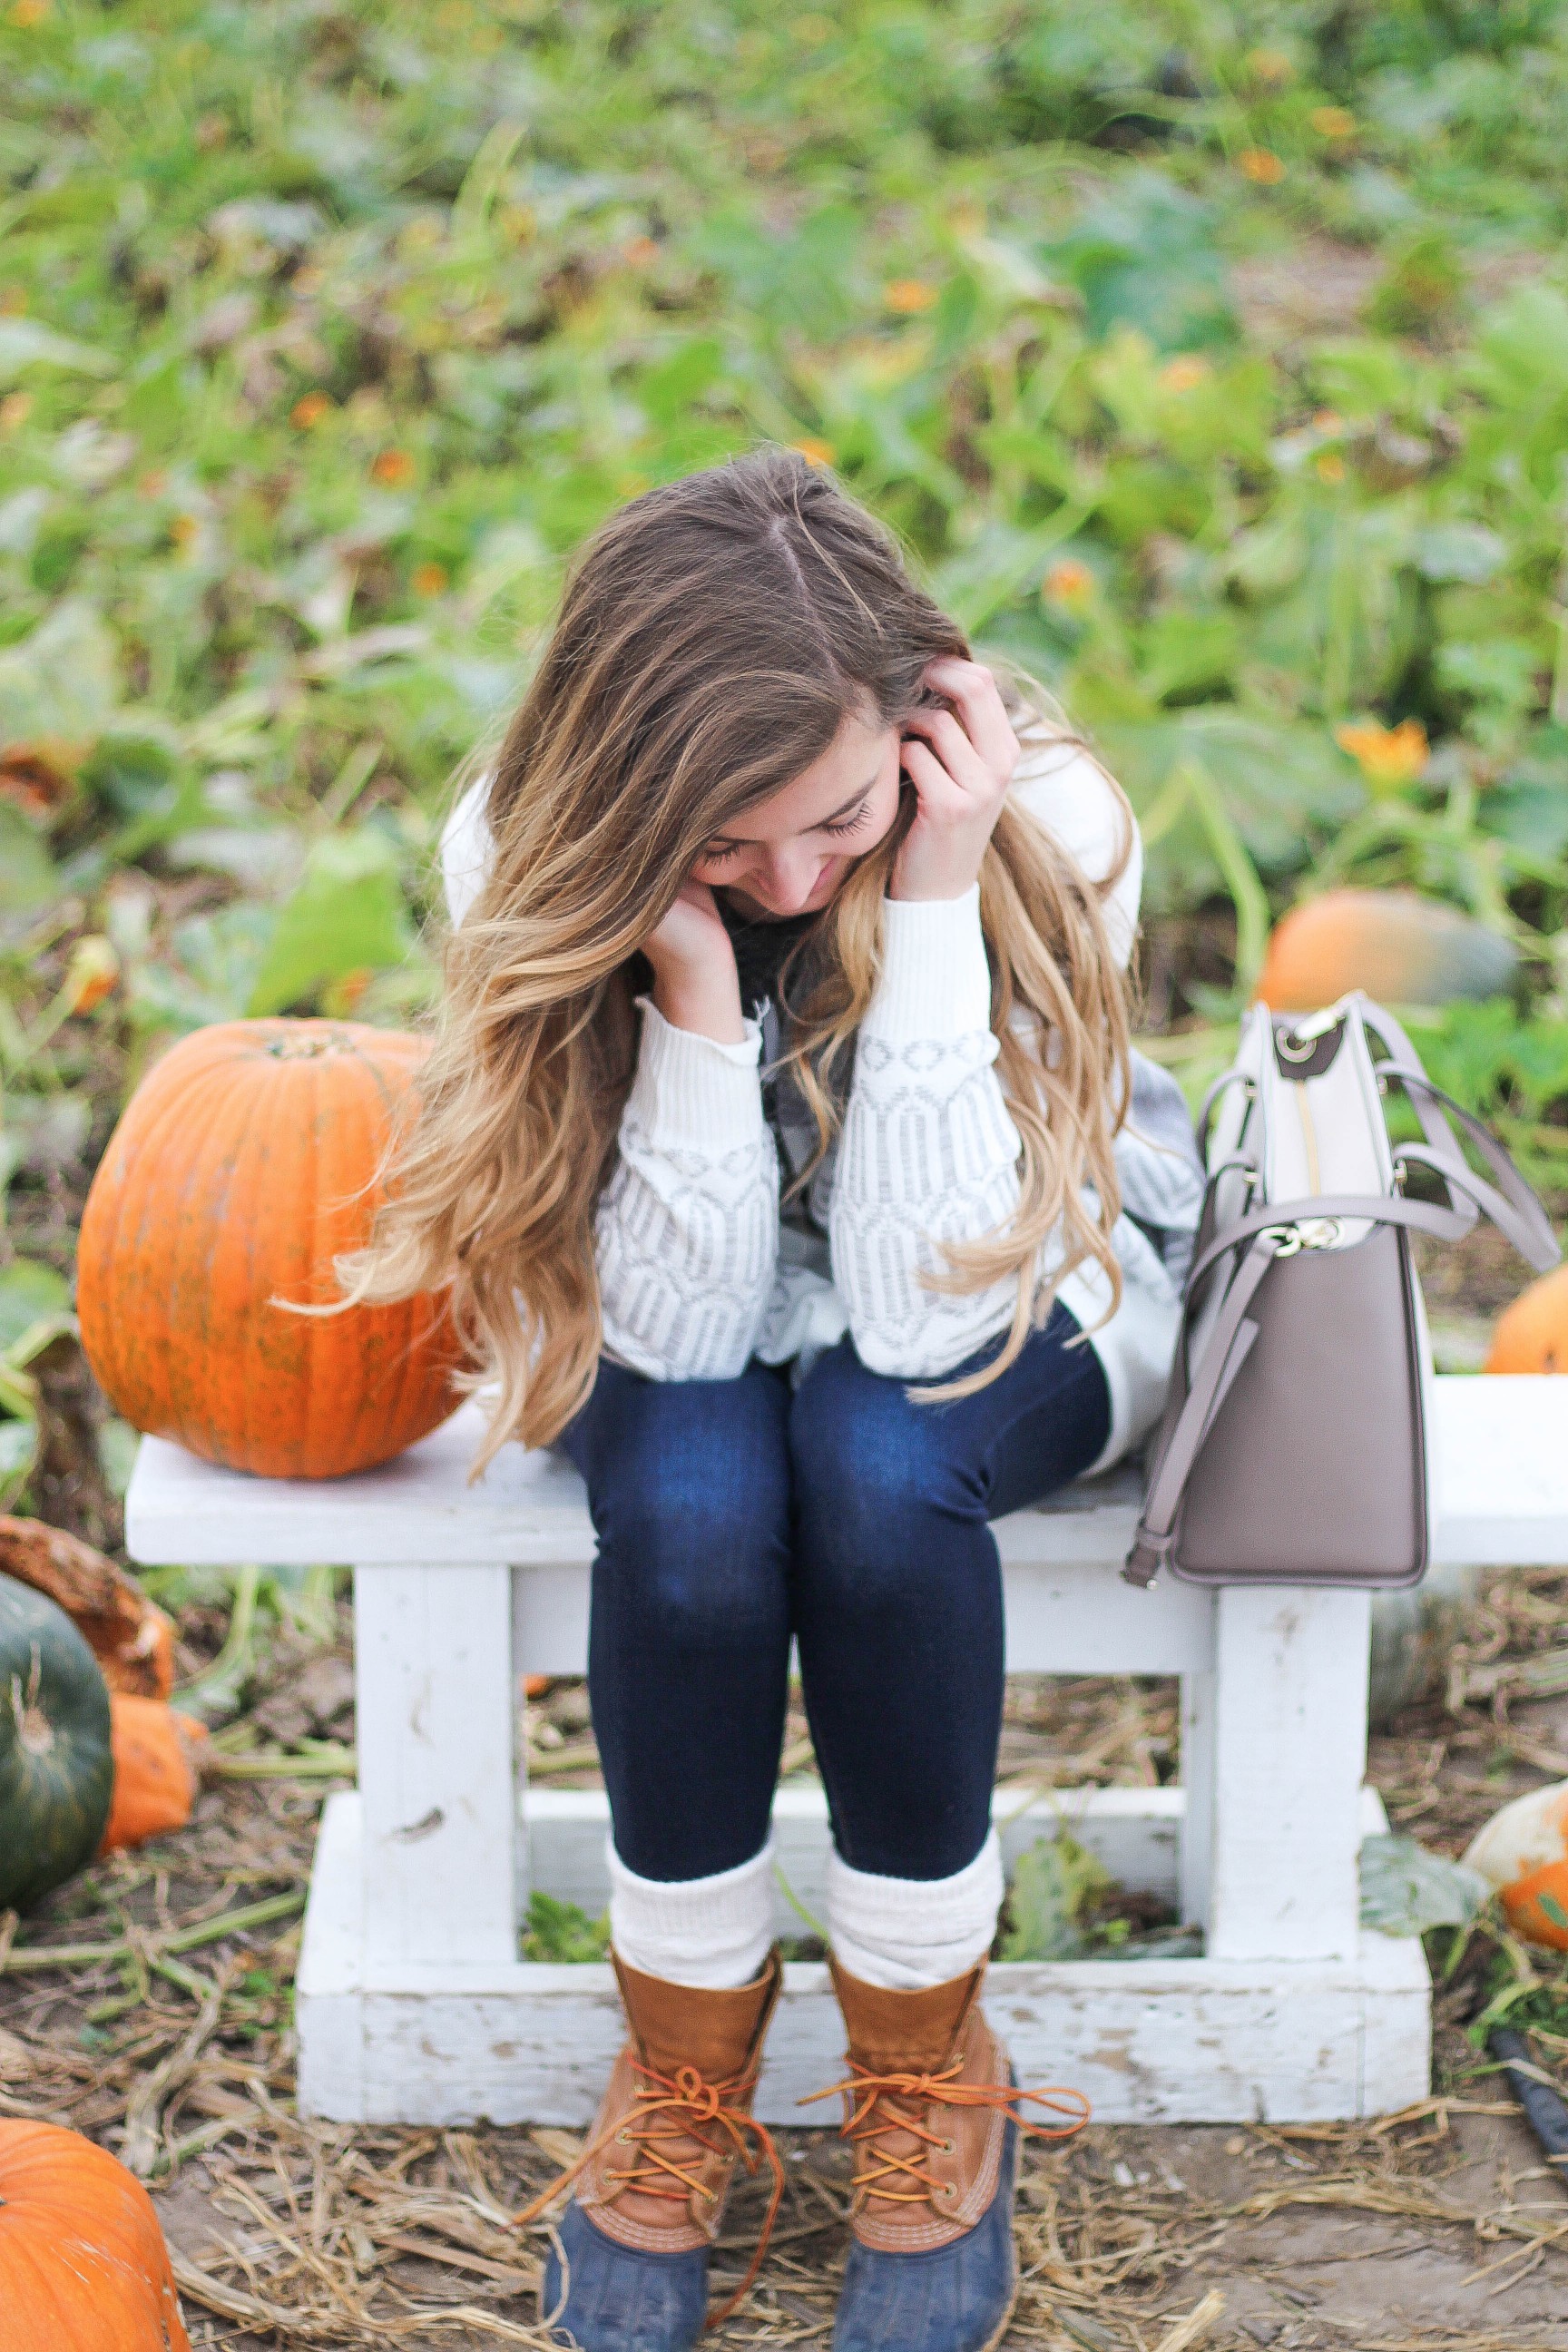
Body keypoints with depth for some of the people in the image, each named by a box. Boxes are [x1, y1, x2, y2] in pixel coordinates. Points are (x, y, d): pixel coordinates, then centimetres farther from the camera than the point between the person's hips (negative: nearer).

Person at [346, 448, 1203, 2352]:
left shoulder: (1045, 829, -29)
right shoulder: (534, 857, -26)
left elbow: (926, 1315, -34)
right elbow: (683, 1326, -27)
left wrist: (928, 909, -40)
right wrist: (693, 975, -40)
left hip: (1024, 1286, -1)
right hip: (684, 1303, 1)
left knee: (875, 1460, -34)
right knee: (692, 1499, -33)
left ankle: (926, 2060, -12)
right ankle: (682, 2059, -8)